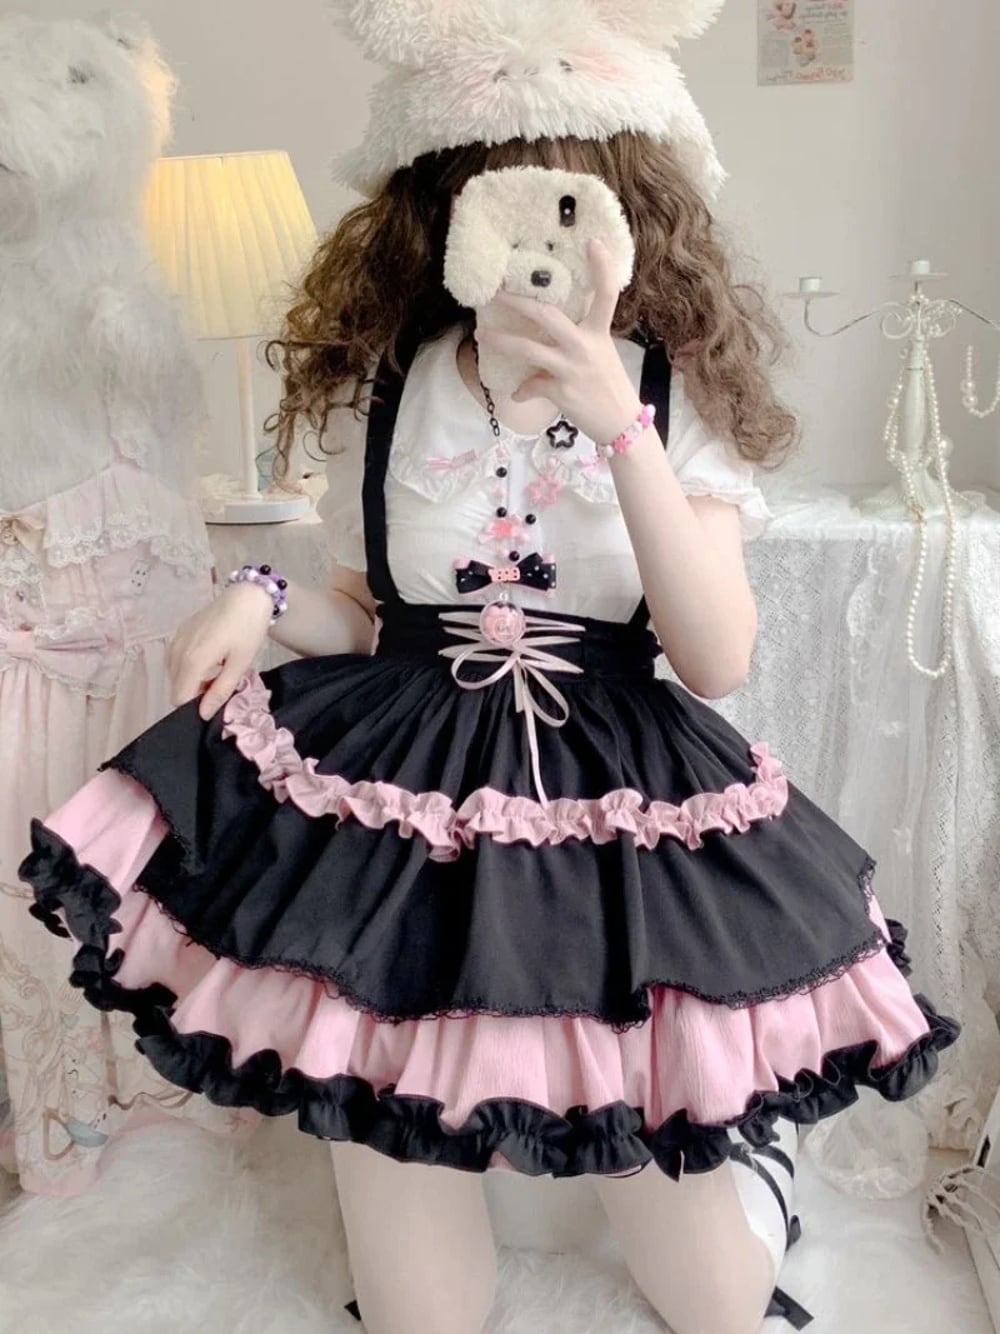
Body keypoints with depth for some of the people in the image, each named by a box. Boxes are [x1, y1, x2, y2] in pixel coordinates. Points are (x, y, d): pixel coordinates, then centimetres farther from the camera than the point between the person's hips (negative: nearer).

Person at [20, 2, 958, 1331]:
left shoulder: (675, 394, -3)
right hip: (397, 798, 2)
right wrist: (266, 600, -9)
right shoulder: (388, 388, 3)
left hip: (621, 813, -1)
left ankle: (750, 1133, 40)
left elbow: (717, 660, -13)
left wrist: (619, 426, -23)